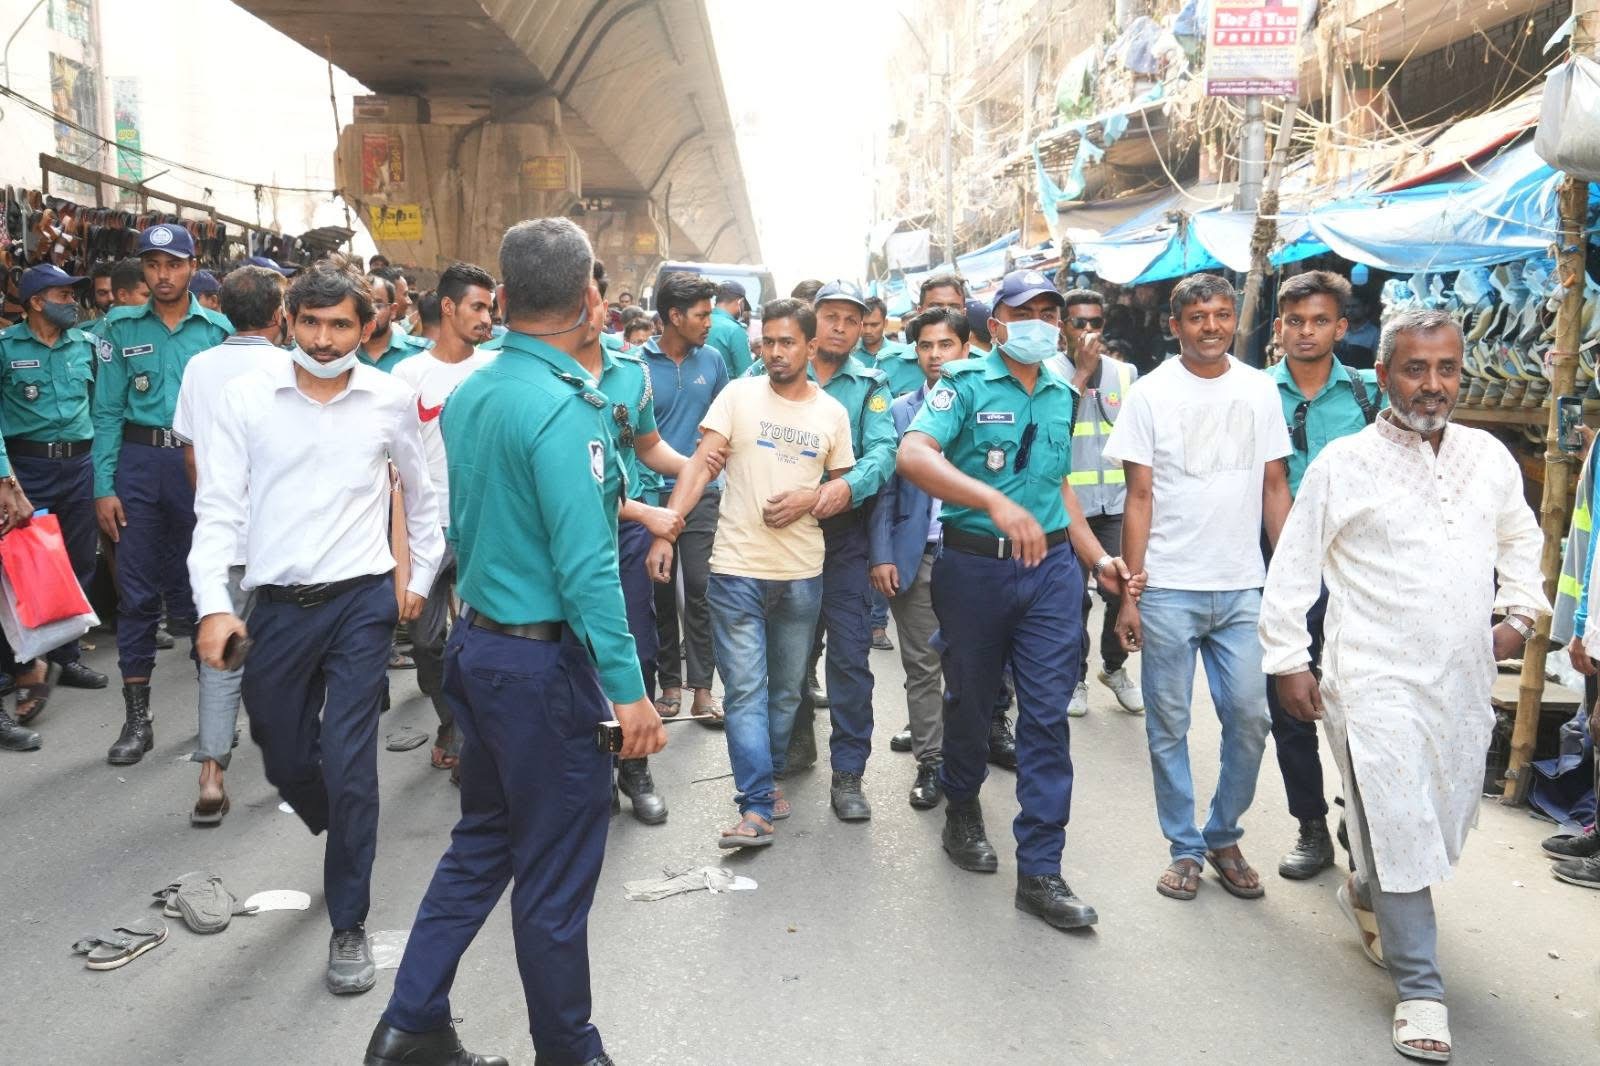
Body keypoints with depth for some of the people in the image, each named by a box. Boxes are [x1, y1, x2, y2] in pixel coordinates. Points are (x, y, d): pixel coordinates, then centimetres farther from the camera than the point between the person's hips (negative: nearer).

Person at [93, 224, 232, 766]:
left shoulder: (218, 329, 3)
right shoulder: (122, 327, 5)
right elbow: (108, 411, 3)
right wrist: (104, 487, -3)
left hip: (201, 465, -1)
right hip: (139, 461, 1)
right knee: (137, 592, 4)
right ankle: (137, 718, 13)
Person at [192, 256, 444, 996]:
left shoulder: (391, 400, -1)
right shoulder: (247, 397, -2)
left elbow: (423, 494, 15)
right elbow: (218, 508, -3)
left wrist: (422, 576, 16)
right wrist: (213, 604, -13)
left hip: (361, 602, -2)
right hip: (277, 604, 2)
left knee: (349, 764, -6)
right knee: (284, 759, 15)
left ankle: (349, 926, 9)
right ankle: (346, 844, 47)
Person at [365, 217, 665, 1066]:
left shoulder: (467, 394, 6)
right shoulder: (564, 405, -21)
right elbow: (587, 566, -24)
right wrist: (628, 688, -21)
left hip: (477, 641, 9)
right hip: (545, 662, -8)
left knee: (480, 845, 21)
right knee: (555, 876, 7)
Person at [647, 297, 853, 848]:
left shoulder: (832, 412, 5)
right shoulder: (738, 395, -2)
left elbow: (844, 483, 13)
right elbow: (699, 465, -7)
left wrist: (812, 498, -10)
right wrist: (665, 531, -17)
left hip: (803, 573, 3)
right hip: (737, 570, -3)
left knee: (786, 688, 14)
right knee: (746, 689, -4)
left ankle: (766, 776, 33)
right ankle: (757, 807, -1)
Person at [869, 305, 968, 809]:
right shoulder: (898, 412, 7)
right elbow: (884, 489, 5)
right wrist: (881, 555, -4)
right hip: (915, 557, 1)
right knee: (921, 667, 7)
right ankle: (930, 763, 18)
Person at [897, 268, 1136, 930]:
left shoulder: (1062, 395, 12)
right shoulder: (966, 384, -6)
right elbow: (913, 454, -24)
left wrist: (1098, 559, 15)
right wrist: (998, 503, -35)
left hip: (1052, 566, 4)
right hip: (974, 566, -3)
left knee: (1048, 715, 0)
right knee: (970, 700, 13)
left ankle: (1040, 870, 7)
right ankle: (962, 807, 40)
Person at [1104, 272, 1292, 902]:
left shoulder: (1259, 390, 6)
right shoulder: (1151, 394, -2)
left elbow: (1275, 488, 10)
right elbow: (1139, 498, -2)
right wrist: (1129, 594, -6)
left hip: (1242, 589, 2)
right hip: (1168, 589, -2)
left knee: (1250, 719, 3)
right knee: (1169, 725, 5)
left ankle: (1223, 838, 23)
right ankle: (1185, 848, 20)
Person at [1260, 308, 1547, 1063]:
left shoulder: (1490, 457, 6)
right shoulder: (1343, 464, -8)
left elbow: (1521, 539, 23)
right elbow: (1293, 568, -4)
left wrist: (1519, 614, 12)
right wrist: (1288, 661, -6)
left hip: (1464, 680, 5)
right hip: (1377, 680, -5)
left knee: (1445, 824, 16)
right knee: (1400, 829, -5)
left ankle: (1366, 892, 46)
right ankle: (1420, 991, 10)